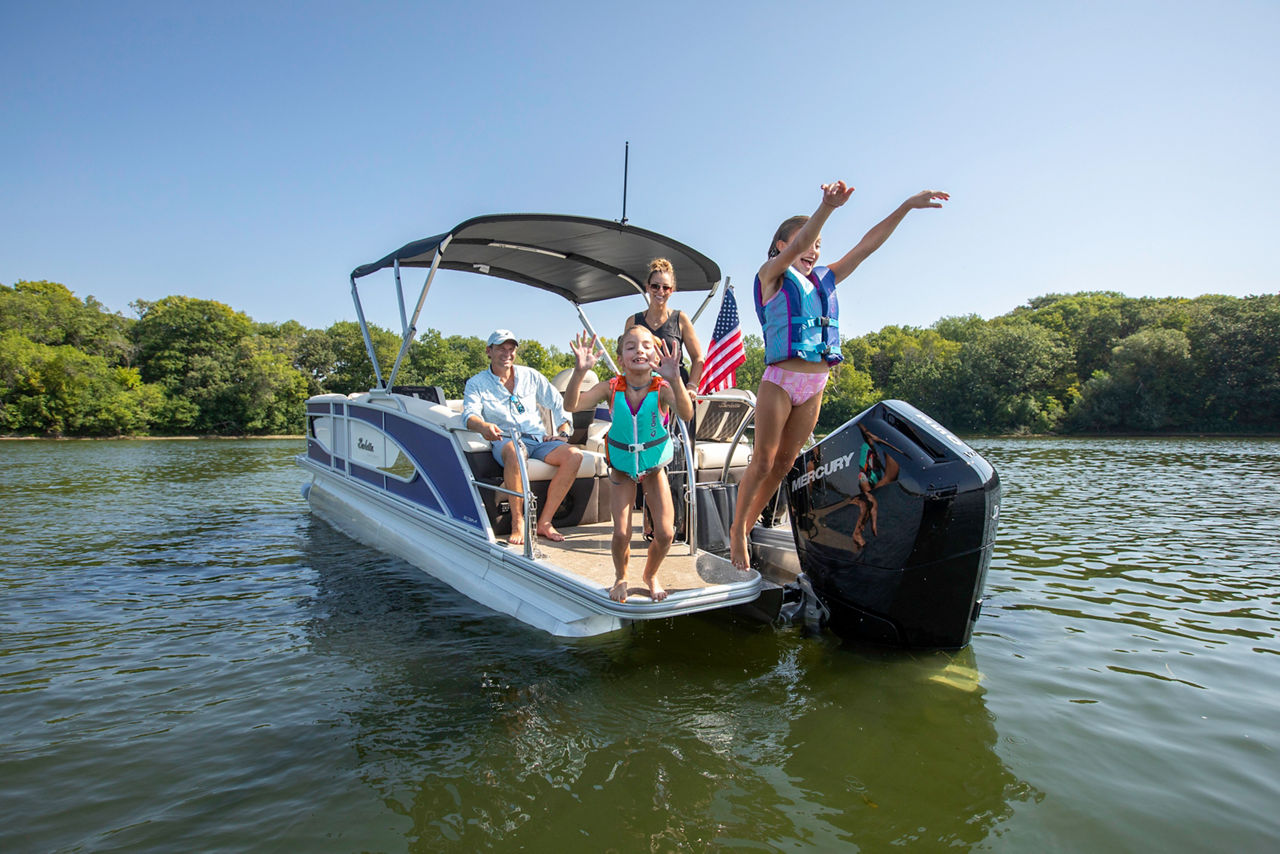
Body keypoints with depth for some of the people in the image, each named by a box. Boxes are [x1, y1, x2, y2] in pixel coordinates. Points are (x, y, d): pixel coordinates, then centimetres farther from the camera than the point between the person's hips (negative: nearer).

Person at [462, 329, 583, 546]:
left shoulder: (530, 375, 17)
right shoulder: (477, 383, 9)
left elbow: (558, 403, 20)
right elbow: (469, 414, -9)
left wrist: (563, 432, 4)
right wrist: (483, 426, -33)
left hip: (539, 439, 4)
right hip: (506, 440, -3)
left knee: (574, 455, -27)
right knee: (513, 450, -42)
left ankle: (544, 522, -21)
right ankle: (517, 522, -31)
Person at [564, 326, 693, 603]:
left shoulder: (662, 388, -22)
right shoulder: (612, 388, -17)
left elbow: (686, 414, -42)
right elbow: (571, 405, -28)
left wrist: (675, 381, -60)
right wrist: (580, 371, -46)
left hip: (654, 466, 0)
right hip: (622, 468, 0)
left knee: (665, 533, -4)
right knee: (621, 534, -5)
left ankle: (651, 575, 29)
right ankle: (620, 577, 28)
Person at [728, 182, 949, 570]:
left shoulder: (825, 279, 16)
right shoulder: (772, 275, -1)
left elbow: (868, 244, 13)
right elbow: (795, 247, -20)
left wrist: (907, 206, 7)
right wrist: (827, 207, -36)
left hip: (814, 387, 6)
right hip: (780, 381, -6)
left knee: (785, 462, 11)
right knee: (762, 462, -2)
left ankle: (750, 522, 24)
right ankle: (737, 528, 12)